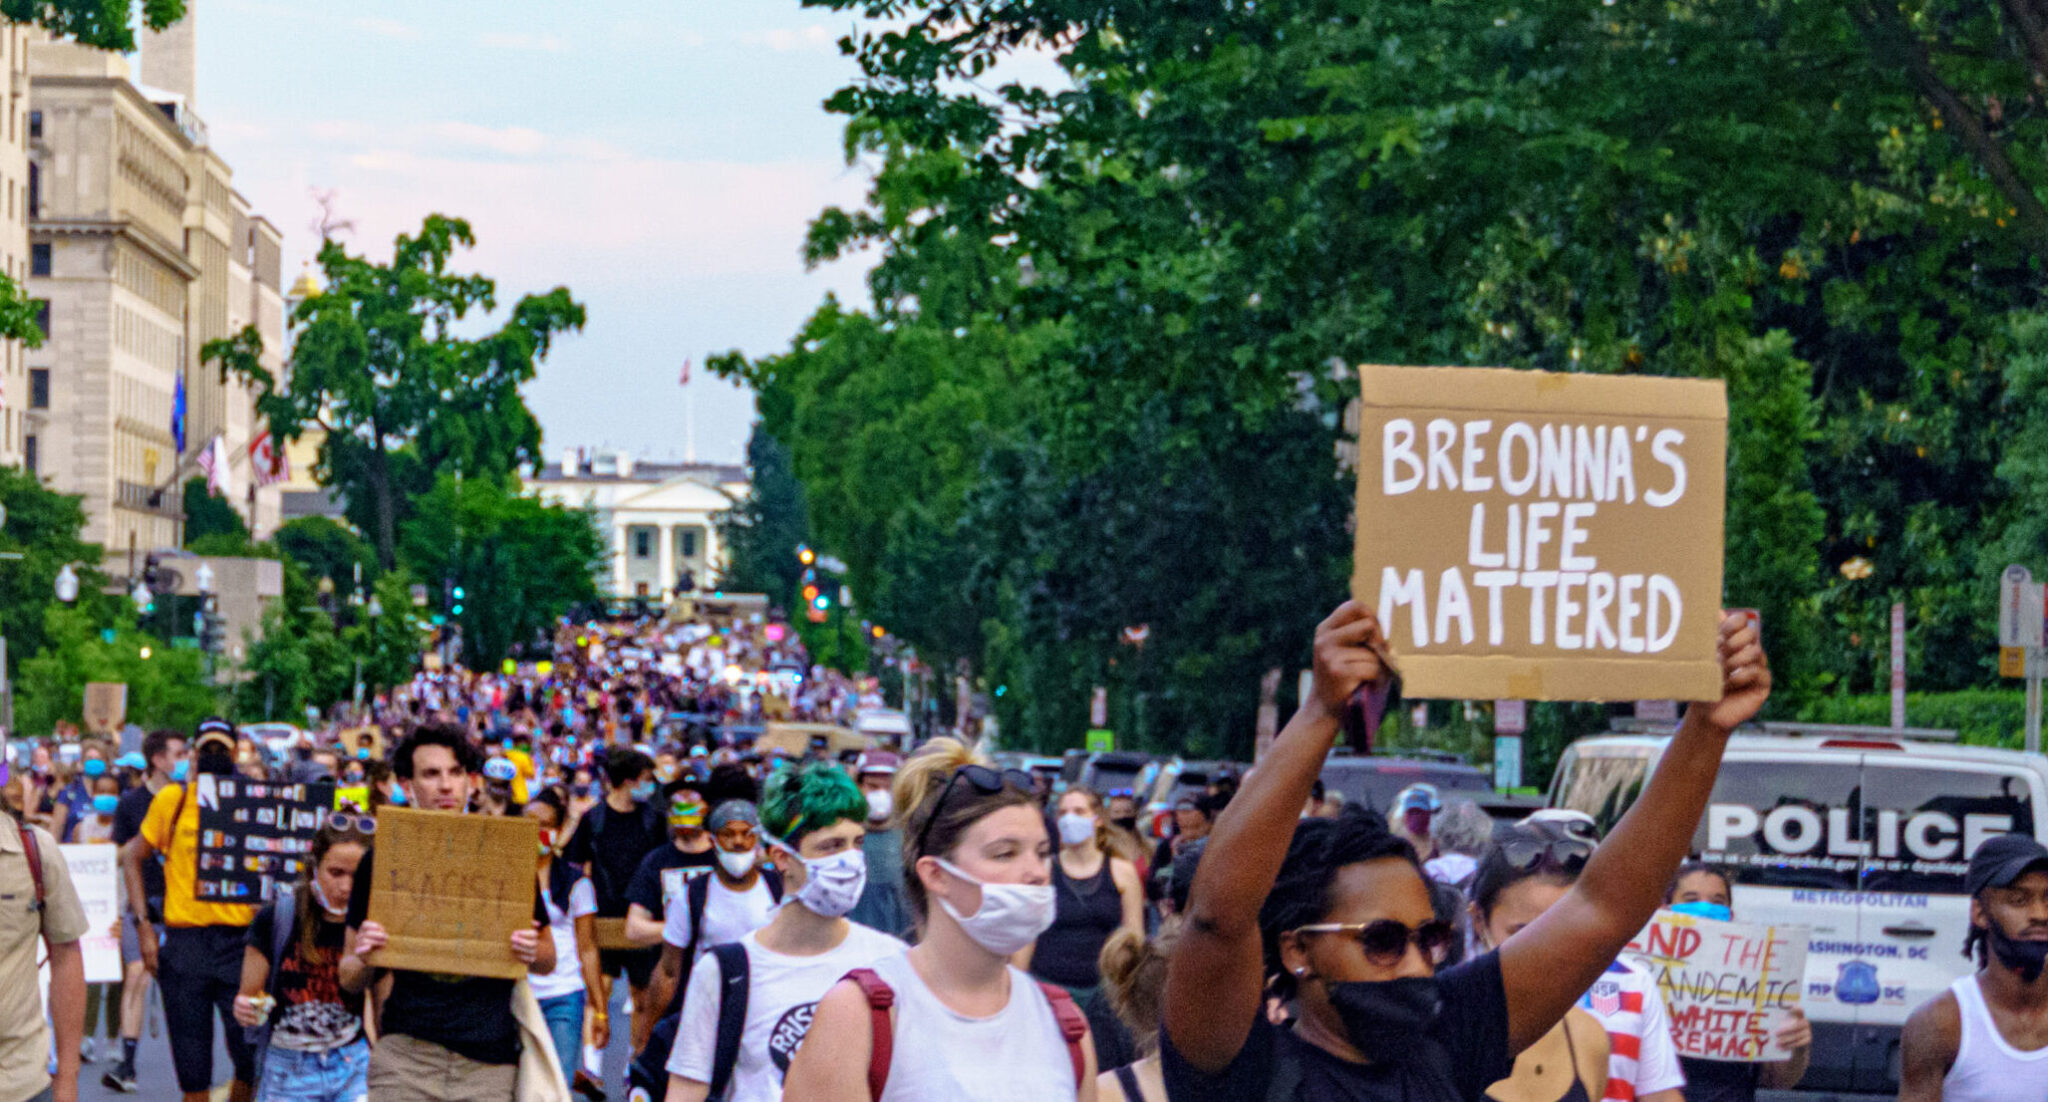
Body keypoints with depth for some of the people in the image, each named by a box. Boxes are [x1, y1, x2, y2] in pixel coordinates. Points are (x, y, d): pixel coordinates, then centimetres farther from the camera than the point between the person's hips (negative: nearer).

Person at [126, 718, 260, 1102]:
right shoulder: (173, 800, 4)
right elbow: (133, 858, 12)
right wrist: (143, 925, 3)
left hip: (240, 940, 0)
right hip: (184, 940, 0)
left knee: (252, 1056, -6)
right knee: (192, 1068, 3)